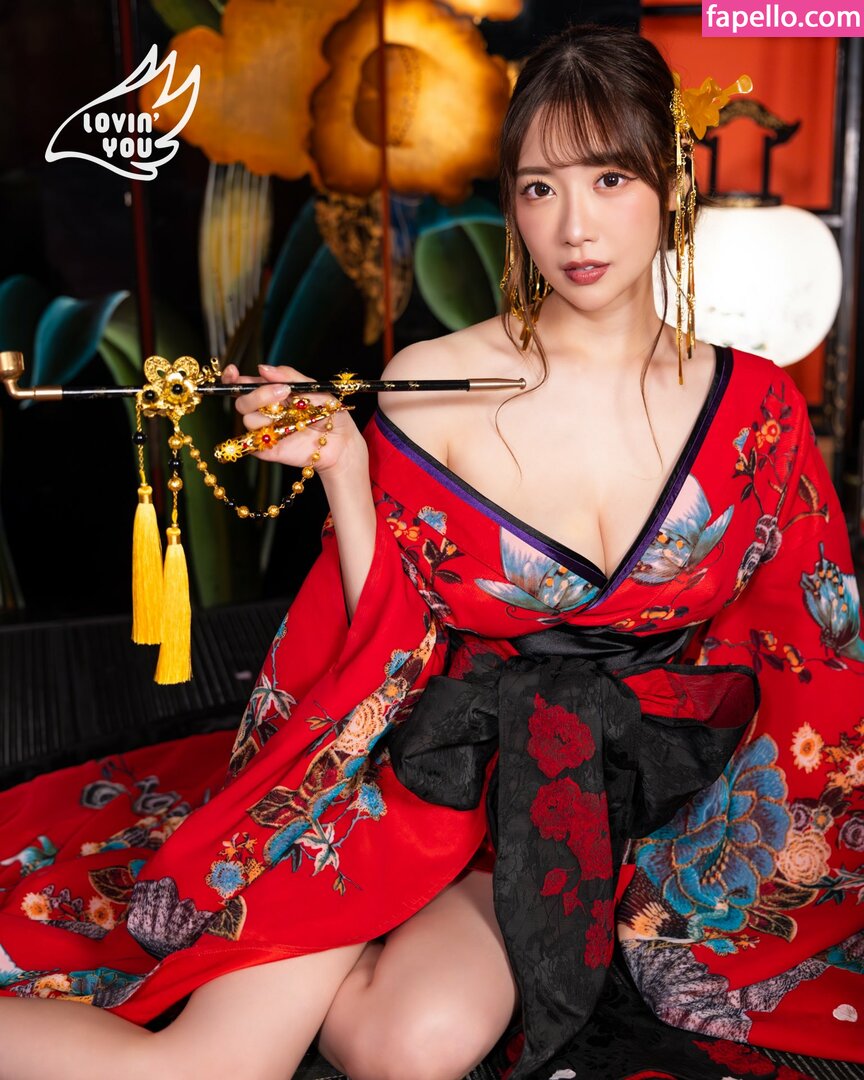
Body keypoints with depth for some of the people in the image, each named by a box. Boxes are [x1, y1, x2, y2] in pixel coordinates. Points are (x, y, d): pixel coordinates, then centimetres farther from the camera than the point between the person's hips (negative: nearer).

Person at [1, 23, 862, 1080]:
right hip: (461, 763, -1)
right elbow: (393, 649, -4)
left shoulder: (751, 399, -1)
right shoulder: (433, 385, -6)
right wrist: (343, 474, -15)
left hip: (666, 789, 2)